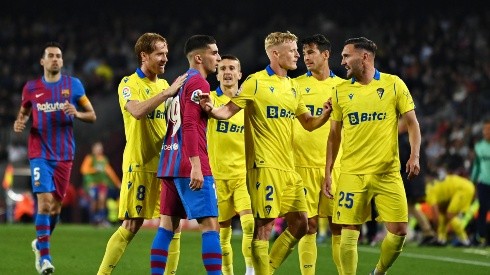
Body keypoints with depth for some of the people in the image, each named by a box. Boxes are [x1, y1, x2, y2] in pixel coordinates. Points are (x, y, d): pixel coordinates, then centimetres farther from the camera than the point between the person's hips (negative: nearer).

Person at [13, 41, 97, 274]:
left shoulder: (73, 85, 3)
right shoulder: (31, 88, 3)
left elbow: (92, 115, 6)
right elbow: (24, 112, 18)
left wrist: (77, 113, -15)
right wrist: (20, 122, -4)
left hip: (64, 155, 2)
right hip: (40, 153, -2)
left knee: (56, 205, 9)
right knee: (44, 201, -16)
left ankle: (40, 242, 35)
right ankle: (44, 256, -14)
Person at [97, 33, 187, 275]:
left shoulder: (164, 84, 15)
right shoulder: (129, 84, -6)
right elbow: (137, 111, -25)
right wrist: (168, 92, -28)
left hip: (165, 164, 6)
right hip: (139, 164, -6)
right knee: (131, 226, -6)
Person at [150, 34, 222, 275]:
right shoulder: (198, 82, -9)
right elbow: (189, 125, -18)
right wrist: (196, 166, -22)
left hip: (170, 164, 9)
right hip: (190, 166, -9)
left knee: (167, 225, 9)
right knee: (210, 225, -9)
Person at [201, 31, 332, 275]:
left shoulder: (293, 87, 15)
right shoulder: (256, 82, -6)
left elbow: (309, 123, 21)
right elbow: (228, 111, -8)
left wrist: (326, 113, 2)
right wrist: (211, 110, -29)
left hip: (288, 167, 8)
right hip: (265, 165, -7)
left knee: (300, 223, 6)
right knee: (264, 224, -8)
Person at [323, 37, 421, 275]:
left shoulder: (394, 84, 2)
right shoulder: (340, 91, 8)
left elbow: (411, 123, 3)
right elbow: (334, 135, 13)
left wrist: (414, 155, -12)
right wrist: (327, 172, 8)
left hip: (388, 173, -1)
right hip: (352, 173, 1)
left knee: (398, 231, -4)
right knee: (349, 233, -6)